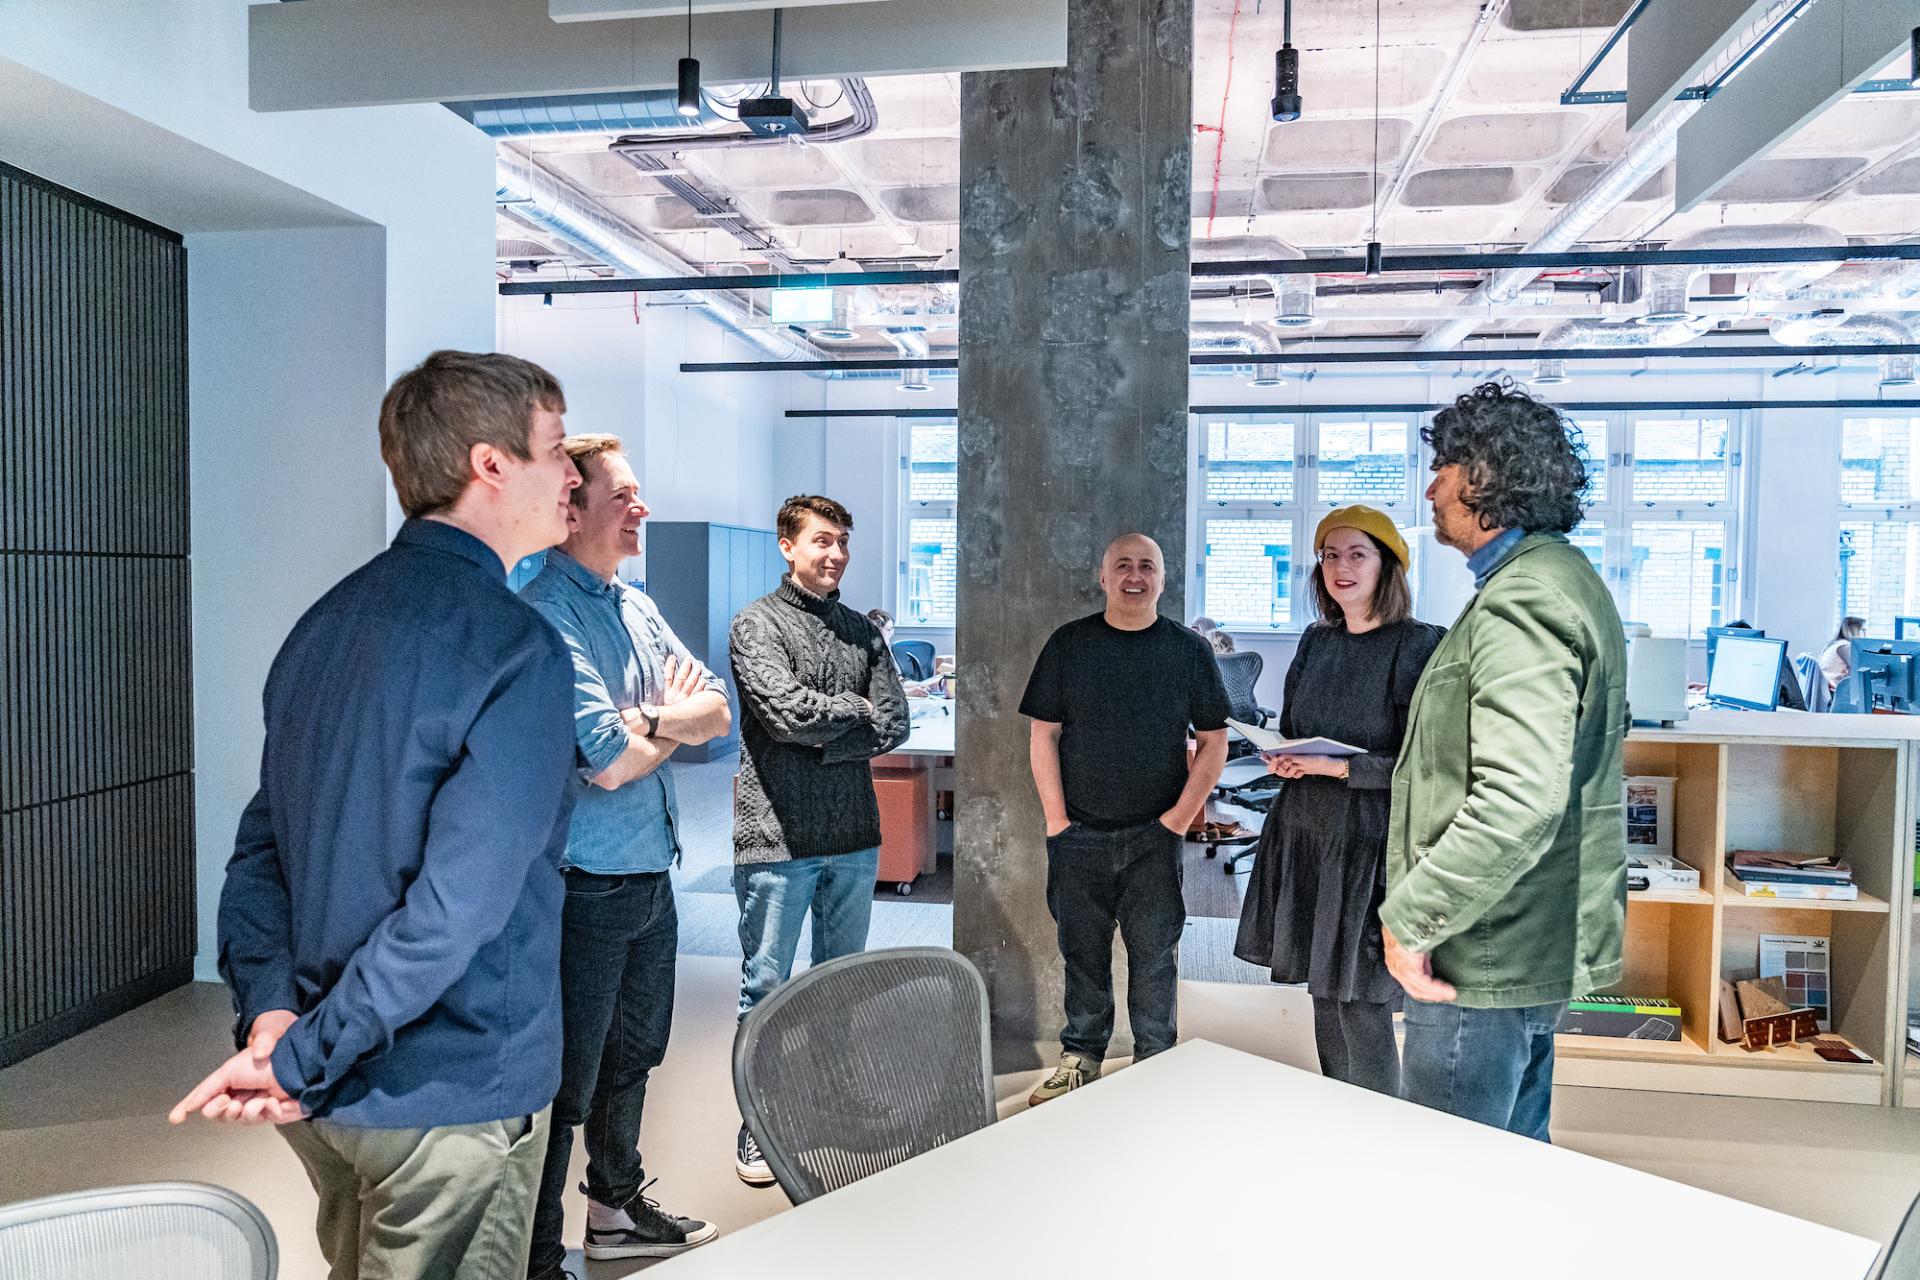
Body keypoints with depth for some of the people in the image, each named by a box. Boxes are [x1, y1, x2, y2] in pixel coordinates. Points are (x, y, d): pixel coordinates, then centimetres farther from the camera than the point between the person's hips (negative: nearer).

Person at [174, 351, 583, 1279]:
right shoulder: (516, 650, -21)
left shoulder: (326, 621, 5)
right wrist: (298, 1061, -17)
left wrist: (269, 1010, -6)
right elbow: (460, 906, -26)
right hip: (448, 1097, -8)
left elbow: (260, 846, 4)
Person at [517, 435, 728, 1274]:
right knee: (565, 1082, 3)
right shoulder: (544, 616, -17)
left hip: (651, 877, 9)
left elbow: (717, 712, 5)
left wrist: (647, 718, -14)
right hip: (587, 887, -9)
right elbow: (608, 762, -24)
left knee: (632, 1057, 23)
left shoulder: (639, 609, 10)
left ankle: (618, 1209, 42)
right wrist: (675, 719, -5)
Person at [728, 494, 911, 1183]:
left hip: (855, 838, 5)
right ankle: (758, 1128, 19)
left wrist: (821, 737, -10)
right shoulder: (758, 624, -4)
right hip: (778, 839, -5)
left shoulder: (863, 630, 11)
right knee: (767, 987, 5)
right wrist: (856, 708, -4)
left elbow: (895, 726, 1)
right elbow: (789, 712, -19)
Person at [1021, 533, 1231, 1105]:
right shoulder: (1069, 644, 2)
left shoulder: (1190, 650, 2)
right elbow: (1044, 734, 2)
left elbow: (1213, 741, 4)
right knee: (1082, 951, 11)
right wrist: (1056, 818, -4)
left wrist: (1181, 815, -5)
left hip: (1154, 836, -1)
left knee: (1154, 955, 6)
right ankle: (1081, 1057, 27)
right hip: (1079, 835, 1)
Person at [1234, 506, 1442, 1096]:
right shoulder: (1316, 640, 10)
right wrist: (1283, 758, -2)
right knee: (1323, 993, 14)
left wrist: (1342, 767, -21)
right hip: (1304, 831, 6)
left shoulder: (1418, 645, -9)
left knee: (1361, 1005, -2)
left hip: (1370, 841, -6)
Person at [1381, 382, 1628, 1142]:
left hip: (1487, 959, -11)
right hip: (1537, 948, 11)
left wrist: (1410, 915, -23)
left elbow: (1518, 802, -32)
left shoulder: (1522, 601, -21)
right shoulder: (1562, 575, 14)